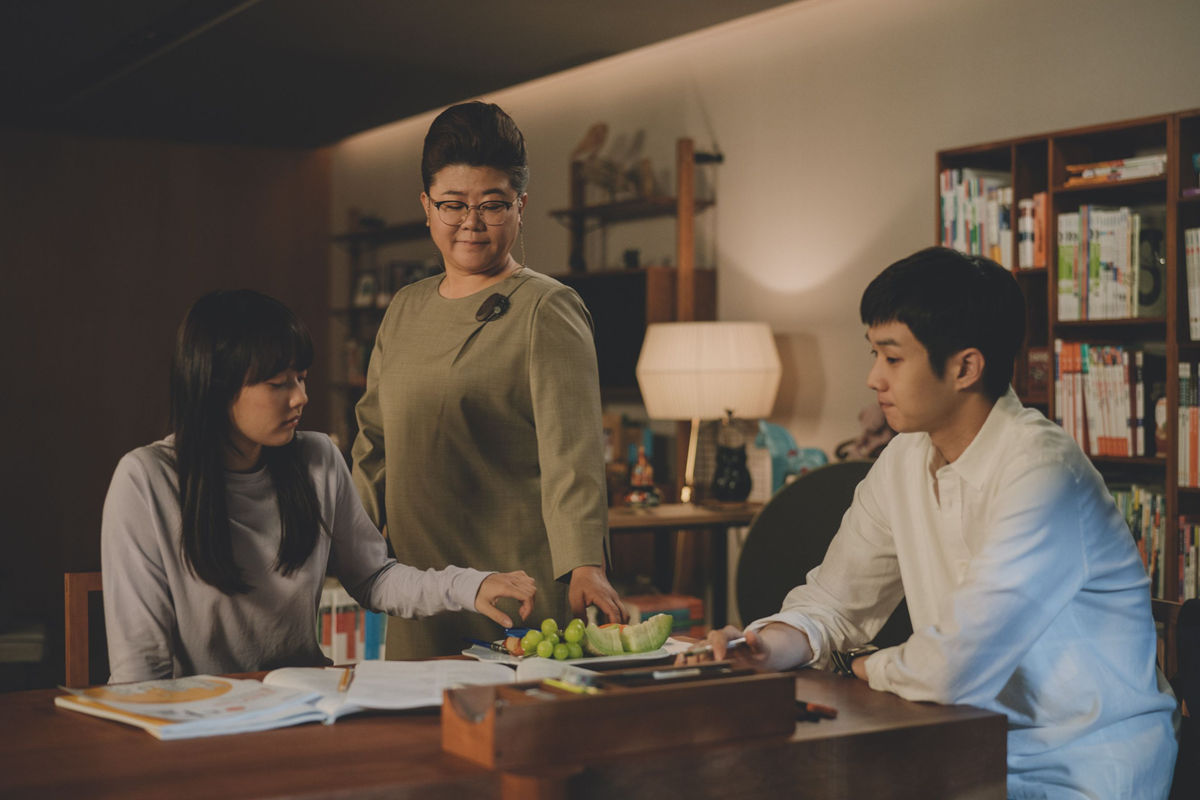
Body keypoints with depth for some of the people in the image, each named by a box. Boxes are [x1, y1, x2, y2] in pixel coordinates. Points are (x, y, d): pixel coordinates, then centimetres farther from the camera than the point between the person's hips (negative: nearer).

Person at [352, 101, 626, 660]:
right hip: (419, 590, 6)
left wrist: (584, 566, -29)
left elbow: (571, 450, -17)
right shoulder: (405, 310, 14)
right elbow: (375, 441, 21)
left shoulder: (547, 310, -6)